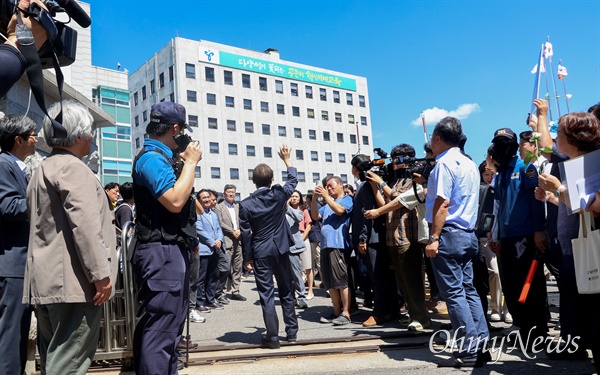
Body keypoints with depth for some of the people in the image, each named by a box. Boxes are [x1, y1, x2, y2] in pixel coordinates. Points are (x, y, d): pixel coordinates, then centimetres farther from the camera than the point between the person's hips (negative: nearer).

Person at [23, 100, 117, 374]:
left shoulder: (42, 170, 22)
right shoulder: (72, 166, -10)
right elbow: (84, 223, -21)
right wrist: (101, 274, -20)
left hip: (45, 281, 10)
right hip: (73, 281, -10)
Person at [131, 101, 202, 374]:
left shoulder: (159, 157, 17)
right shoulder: (152, 157, -14)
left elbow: (175, 192, 25)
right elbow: (175, 201, -25)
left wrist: (183, 162, 15)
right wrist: (190, 162, -14)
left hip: (169, 252, 11)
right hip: (163, 252, -11)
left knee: (163, 325, 18)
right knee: (162, 328, -9)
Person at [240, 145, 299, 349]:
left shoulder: (246, 204, -9)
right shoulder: (280, 194, -5)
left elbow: (246, 234, -6)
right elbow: (293, 180, 16)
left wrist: (247, 258, 3)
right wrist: (287, 159, 28)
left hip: (260, 252, -2)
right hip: (280, 248, 2)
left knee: (266, 294, 2)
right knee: (286, 291, 13)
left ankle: (273, 336, 4)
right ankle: (292, 331, 20)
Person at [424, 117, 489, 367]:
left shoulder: (444, 163, -11)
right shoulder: (470, 164, 16)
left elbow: (442, 203, -18)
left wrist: (433, 238, -19)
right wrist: (429, 185, 35)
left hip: (449, 234, -9)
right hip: (468, 234, 9)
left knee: (454, 292, -5)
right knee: (468, 289, 12)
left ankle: (469, 351, -3)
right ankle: (481, 345, 13)